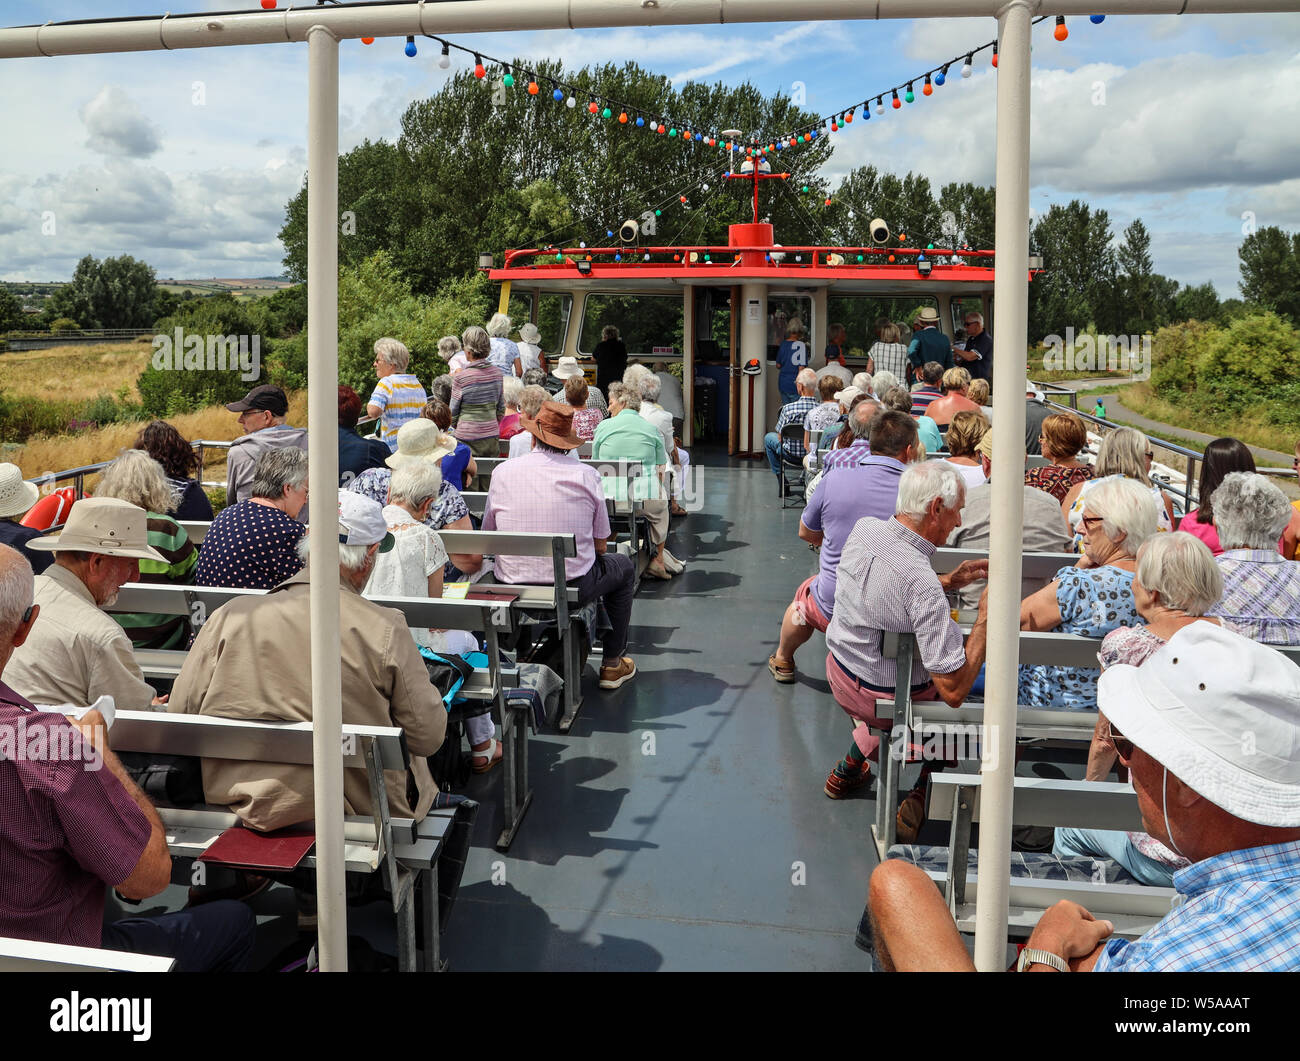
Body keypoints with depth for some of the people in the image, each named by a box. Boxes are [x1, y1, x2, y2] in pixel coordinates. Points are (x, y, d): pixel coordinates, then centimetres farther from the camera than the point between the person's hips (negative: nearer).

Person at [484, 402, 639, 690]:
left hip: (512, 590, 3)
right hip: (573, 587, -3)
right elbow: (600, 544, 2)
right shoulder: (586, 474, -6)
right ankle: (612, 665, 33)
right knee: (623, 566, 28)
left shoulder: (503, 472, -3)